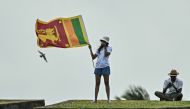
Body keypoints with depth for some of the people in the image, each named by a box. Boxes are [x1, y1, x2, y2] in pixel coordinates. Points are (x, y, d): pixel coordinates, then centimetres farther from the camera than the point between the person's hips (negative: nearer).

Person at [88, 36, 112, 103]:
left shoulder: (109, 48, 4)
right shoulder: (99, 49, 18)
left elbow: (106, 54, -15)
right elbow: (93, 57, 12)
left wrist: (105, 46, -8)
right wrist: (90, 49, 7)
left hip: (105, 67, -4)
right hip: (98, 67, 4)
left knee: (106, 83, -6)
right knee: (97, 83, 1)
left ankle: (108, 99, -5)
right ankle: (95, 99, 1)